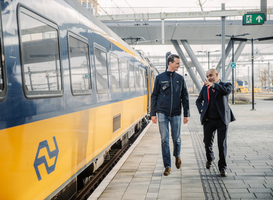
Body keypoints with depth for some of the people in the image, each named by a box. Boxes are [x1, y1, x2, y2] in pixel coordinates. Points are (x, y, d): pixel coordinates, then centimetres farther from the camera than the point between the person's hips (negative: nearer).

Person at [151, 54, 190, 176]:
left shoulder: (180, 79, 5)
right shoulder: (160, 78, 1)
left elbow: (185, 97, 7)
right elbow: (154, 96, 4)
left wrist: (186, 114, 3)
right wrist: (153, 113, -1)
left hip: (176, 114, 1)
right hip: (162, 113, -1)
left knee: (176, 138, 7)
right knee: (165, 140, -2)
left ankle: (177, 156, 38)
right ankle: (167, 166, 7)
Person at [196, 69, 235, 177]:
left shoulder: (225, 85, 2)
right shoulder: (205, 87, 12)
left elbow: (226, 91, -23)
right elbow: (198, 100, 23)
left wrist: (214, 85, -38)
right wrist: (201, 110, 3)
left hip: (222, 120, -3)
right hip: (208, 120, 3)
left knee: (222, 144, -5)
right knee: (207, 143, 11)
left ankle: (222, 167, 7)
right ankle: (210, 158, 41)